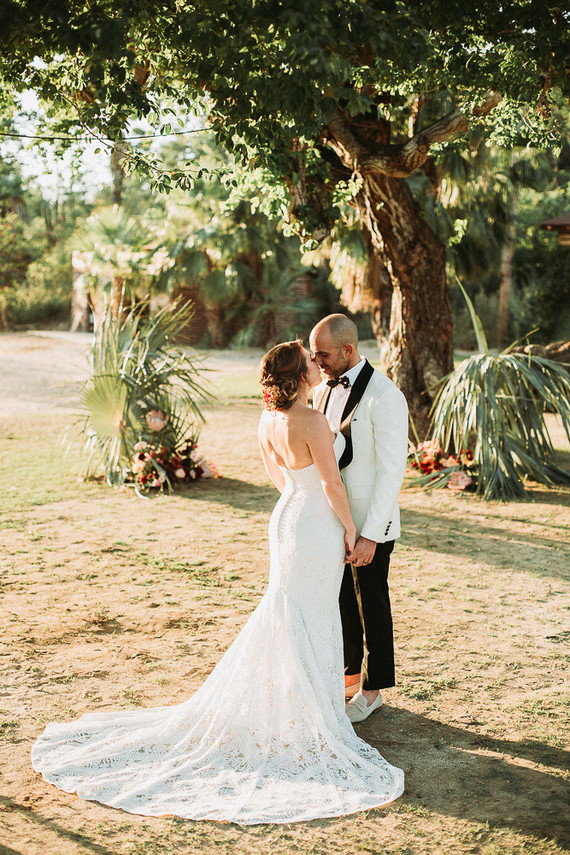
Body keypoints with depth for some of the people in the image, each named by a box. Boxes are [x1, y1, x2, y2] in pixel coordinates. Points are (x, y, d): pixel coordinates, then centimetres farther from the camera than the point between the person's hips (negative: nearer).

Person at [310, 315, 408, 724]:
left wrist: (370, 535, -21)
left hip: (370, 524, -7)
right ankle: (351, 675, 35)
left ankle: (372, 690, 23)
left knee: (371, 606, 7)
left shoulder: (384, 396, -19)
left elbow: (392, 470, -20)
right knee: (342, 601, 18)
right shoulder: (323, 391, 5)